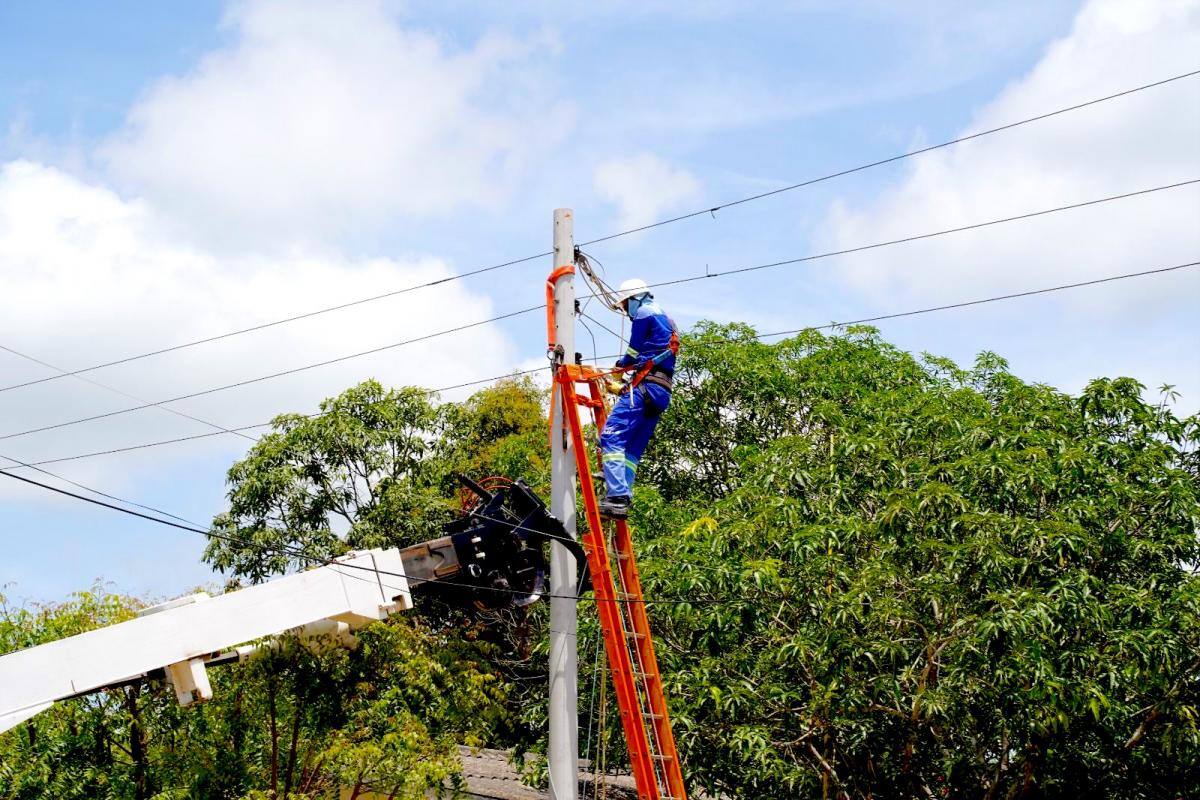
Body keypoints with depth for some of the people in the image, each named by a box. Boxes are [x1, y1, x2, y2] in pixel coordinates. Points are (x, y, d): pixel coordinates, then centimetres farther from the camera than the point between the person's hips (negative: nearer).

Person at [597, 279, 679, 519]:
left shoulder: (645, 313, 4)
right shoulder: (667, 323, 32)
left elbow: (634, 353, 1)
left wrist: (621, 364, 23)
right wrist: (622, 389, 38)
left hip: (645, 386, -10)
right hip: (662, 393, 10)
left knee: (611, 436, -18)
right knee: (632, 450, 6)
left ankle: (616, 497, -31)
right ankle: (621, 499, -3)